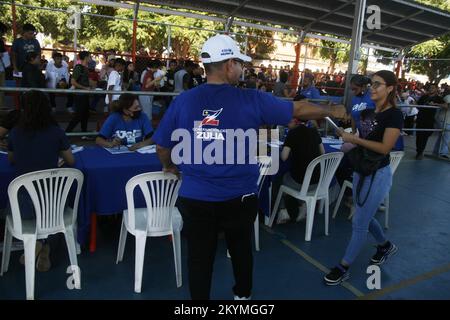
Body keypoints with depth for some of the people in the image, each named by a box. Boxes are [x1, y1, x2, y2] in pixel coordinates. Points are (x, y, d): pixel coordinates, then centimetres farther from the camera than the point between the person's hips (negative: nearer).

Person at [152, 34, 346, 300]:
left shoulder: (183, 101, -6)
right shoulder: (252, 100, -9)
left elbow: (162, 147, 2)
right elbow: (299, 109, 3)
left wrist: (170, 167, 24)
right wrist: (332, 112, 21)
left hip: (195, 197, 0)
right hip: (239, 197, 0)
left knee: (200, 257, 16)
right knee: (241, 249, 24)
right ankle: (243, 294, 47)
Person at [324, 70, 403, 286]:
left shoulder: (394, 115, -14)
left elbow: (385, 148, -22)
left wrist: (355, 139, -22)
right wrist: (347, 136, -1)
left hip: (378, 175, -8)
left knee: (359, 224, 0)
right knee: (365, 217, 22)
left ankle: (343, 268, 13)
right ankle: (385, 246, 48)